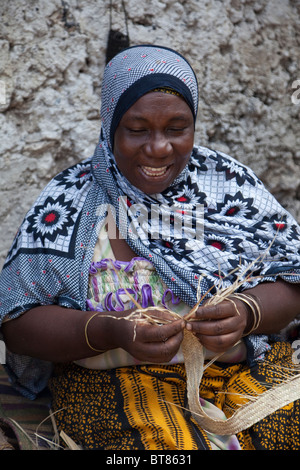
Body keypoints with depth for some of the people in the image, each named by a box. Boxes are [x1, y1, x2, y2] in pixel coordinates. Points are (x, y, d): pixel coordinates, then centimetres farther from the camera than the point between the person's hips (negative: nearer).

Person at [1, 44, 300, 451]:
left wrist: (246, 313, -20)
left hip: (249, 367, 3)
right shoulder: (68, 203, -2)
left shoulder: (230, 181, 3)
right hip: (115, 380, -2)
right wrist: (112, 332, -22)